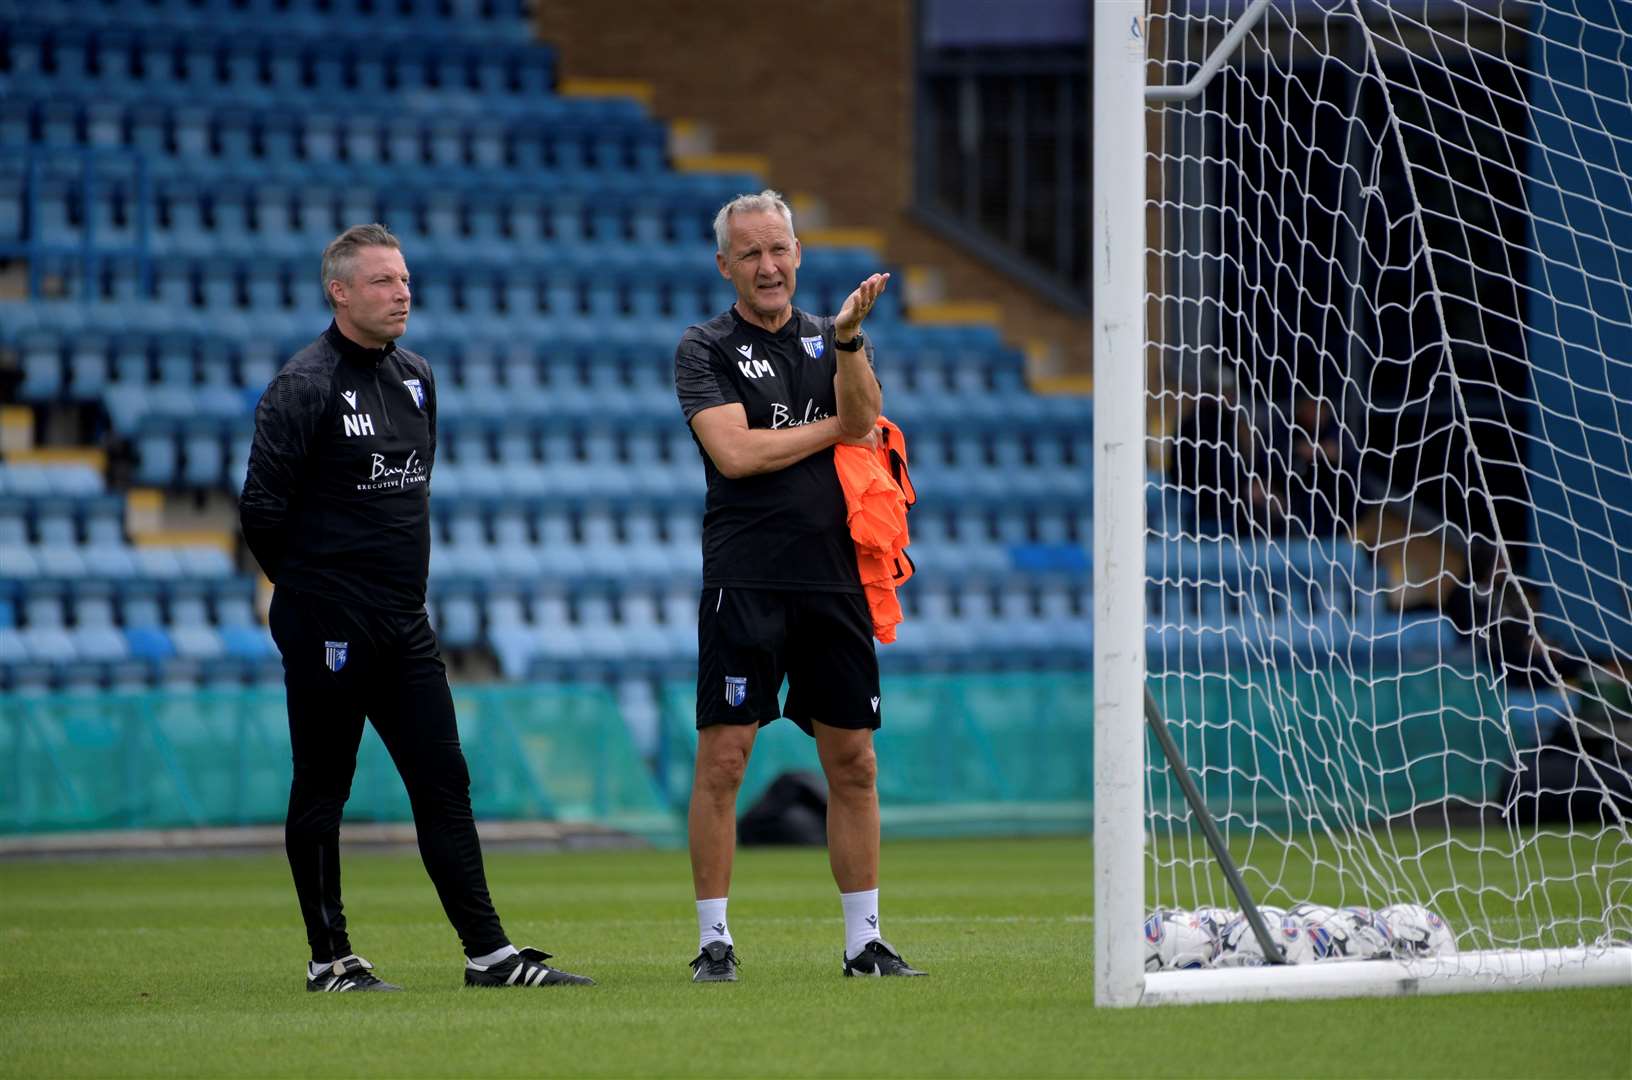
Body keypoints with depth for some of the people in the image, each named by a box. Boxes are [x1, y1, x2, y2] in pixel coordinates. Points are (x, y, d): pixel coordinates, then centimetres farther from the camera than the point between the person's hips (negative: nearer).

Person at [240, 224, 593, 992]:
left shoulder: (417, 379, 12)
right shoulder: (303, 387, -12)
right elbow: (262, 508, -14)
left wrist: (400, 576, 16)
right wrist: (313, 589, -2)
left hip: (405, 624, 7)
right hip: (327, 628, -7)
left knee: (444, 783, 4)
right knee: (321, 789, 1)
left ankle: (488, 952, 4)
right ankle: (329, 959, 7)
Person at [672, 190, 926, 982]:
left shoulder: (831, 340, 13)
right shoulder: (705, 350, 3)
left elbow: (863, 417, -6)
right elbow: (734, 450, -11)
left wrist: (848, 338, -21)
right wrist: (835, 427, -2)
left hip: (834, 582, 4)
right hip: (745, 582, -4)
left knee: (853, 762, 5)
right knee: (723, 758, -7)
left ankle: (864, 941, 11)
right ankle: (713, 940, 0)